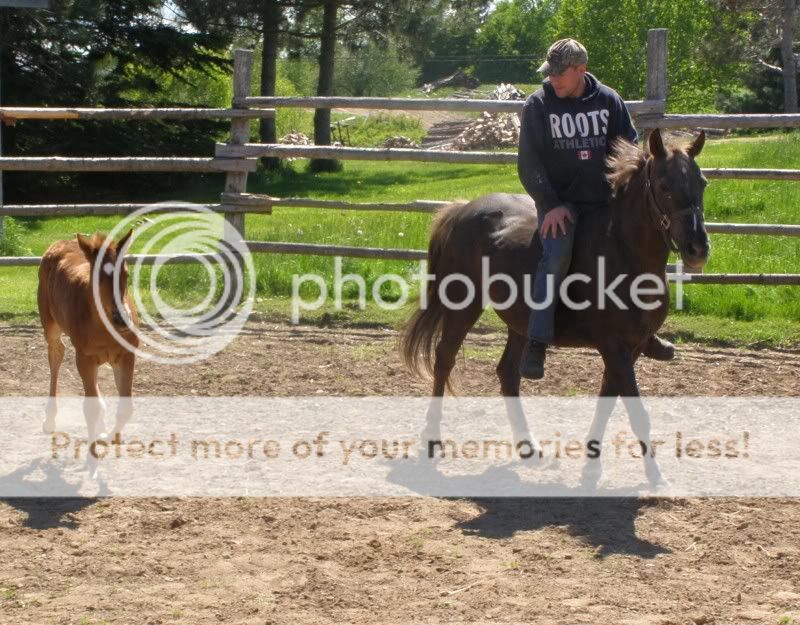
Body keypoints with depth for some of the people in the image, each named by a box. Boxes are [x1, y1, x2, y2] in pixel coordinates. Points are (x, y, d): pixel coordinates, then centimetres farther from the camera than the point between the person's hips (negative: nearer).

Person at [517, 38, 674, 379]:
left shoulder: (609, 101, 4)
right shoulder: (538, 105, -4)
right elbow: (529, 163, -6)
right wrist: (551, 205, -16)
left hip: (603, 200, 4)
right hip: (559, 202, -4)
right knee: (556, 254, -28)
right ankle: (536, 344, -27)